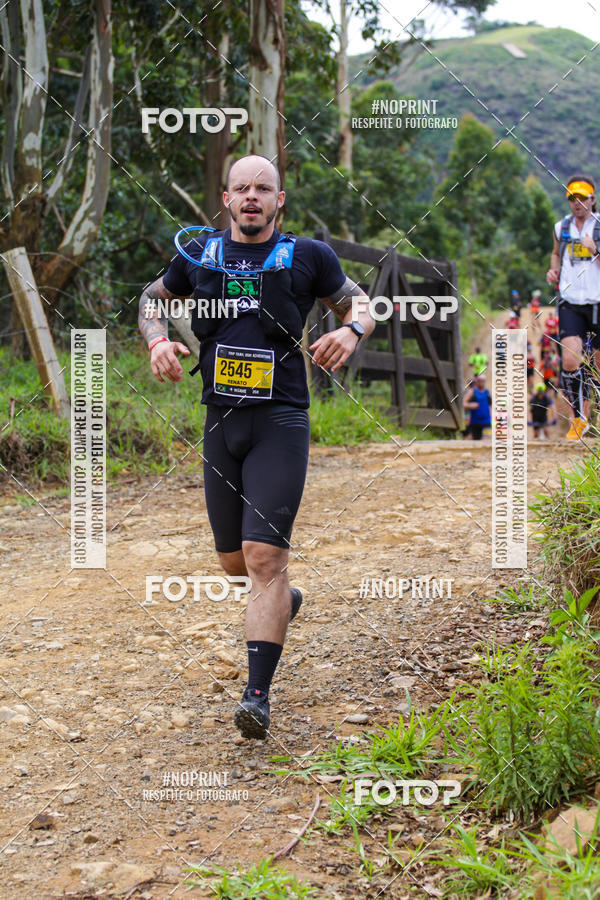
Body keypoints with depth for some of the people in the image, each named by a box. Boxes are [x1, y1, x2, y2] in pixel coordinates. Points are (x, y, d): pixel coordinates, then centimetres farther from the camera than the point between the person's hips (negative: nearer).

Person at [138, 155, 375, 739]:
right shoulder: (199, 254, 8)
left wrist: (351, 330, -11)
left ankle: (258, 696, -9)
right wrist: (158, 341, 1)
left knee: (263, 556, -14)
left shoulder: (307, 256, 1)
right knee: (233, 559, 13)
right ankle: (282, 599, 48)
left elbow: (361, 305, 12)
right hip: (220, 422, 4)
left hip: (280, 423, -4)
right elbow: (153, 300, 23)